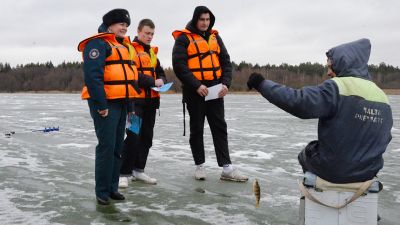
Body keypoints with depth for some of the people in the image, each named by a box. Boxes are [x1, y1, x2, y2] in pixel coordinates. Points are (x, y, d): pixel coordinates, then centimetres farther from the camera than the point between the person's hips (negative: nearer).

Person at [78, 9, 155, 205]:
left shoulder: (122, 46, 21)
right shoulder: (98, 44, -10)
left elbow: (130, 74, 25)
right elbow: (92, 76, -20)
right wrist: (101, 105, -22)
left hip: (121, 103, 9)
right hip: (105, 104, -9)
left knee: (117, 147, 11)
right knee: (106, 146, -8)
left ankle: (112, 187, 20)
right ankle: (102, 192, 3)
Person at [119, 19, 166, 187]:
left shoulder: (152, 52, 19)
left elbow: (161, 72, 21)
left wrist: (161, 80, -3)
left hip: (151, 100, 8)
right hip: (134, 99, -7)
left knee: (146, 136, 10)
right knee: (133, 136, -12)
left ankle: (138, 170, 22)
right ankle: (124, 173, -2)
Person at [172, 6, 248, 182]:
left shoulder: (215, 37, 12)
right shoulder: (184, 38, -4)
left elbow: (226, 62, 10)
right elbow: (179, 65, -12)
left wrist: (225, 83, -6)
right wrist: (196, 85, -19)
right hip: (194, 91, -4)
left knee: (220, 127, 2)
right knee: (197, 129, 5)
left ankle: (227, 168, 4)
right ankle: (199, 166, 17)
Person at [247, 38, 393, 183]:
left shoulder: (336, 87, -20)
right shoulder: (382, 96, 0)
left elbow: (298, 102, -31)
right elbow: (384, 138, 9)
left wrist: (262, 84, -25)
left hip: (332, 169, -5)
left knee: (305, 154, 26)